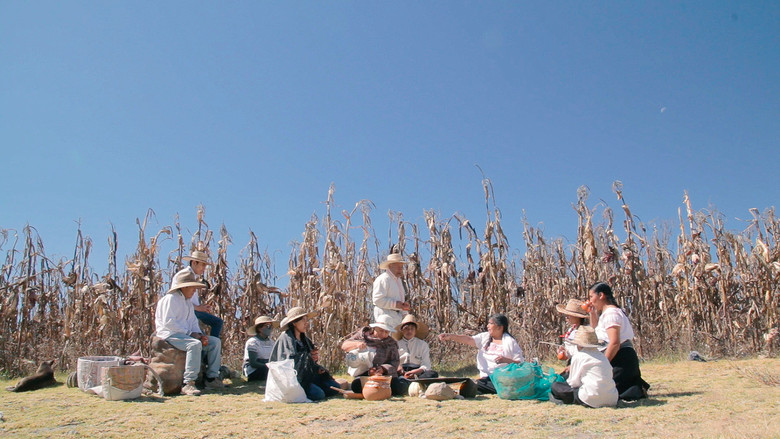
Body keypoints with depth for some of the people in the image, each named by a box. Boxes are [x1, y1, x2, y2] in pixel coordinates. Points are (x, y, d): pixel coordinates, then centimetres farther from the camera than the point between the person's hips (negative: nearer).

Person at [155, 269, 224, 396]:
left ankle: (211, 378, -3)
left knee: (215, 342, -2)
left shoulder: (188, 301, 20)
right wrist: (190, 333, -19)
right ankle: (188, 384, -36)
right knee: (195, 344, -36)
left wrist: (199, 334, -2)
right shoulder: (170, 299, -10)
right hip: (170, 334, -9)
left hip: (186, 333, 10)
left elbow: (193, 321, 20)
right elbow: (168, 322, -19)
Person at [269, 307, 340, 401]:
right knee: (318, 394, -26)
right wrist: (309, 357, -12)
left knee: (335, 388, -3)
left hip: (308, 375, 9)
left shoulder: (304, 339, 17)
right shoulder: (285, 338, -10)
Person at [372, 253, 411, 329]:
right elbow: (377, 299, -19)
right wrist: (395, 304, -21)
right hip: (386, 315, -9)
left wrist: (403, 306, 10)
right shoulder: (383, 279, -11)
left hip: (397, 315, 9)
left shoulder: (399, 280, 21)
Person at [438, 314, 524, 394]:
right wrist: (451, 336, -18)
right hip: (486, 378, 4)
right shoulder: (484, 337, 13)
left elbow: (521, 363, -2)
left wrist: (505, 360, -19)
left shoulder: (510, 342, 0)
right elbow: (469, 340, -3)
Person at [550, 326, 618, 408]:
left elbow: (574, 383, -1)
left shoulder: (578, 356, -3)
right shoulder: (602, 355, 15)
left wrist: (567, 382, 23)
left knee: (555, 386, 3)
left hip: (593, 400, -7)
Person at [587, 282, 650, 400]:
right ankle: (636, 385, 8)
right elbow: (595, 329, 36)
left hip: (622, 360, -10)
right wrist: (592, 312, 21)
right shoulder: (605, 313, 17)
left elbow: (614, 343, -23)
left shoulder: (610, 313, -14)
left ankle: (638, 390, -11)